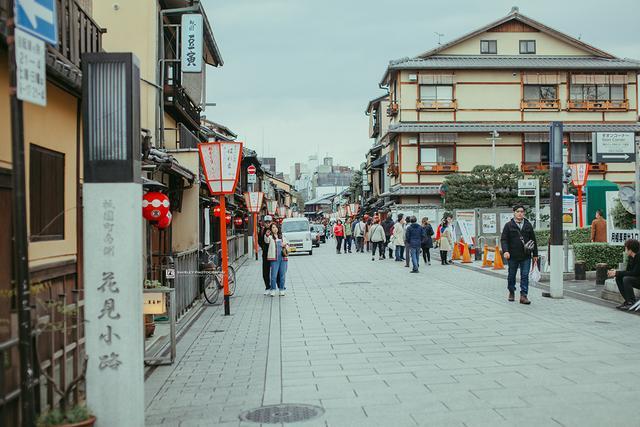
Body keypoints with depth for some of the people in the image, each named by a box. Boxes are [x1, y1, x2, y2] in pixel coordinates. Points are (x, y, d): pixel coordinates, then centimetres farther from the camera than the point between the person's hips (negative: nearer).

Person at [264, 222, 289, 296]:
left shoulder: (282, 237, 18)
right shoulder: (270, 237, 2)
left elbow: (287, 243, 29)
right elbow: (266, 241, -19)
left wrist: (286, 245, 4)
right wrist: (266, 235, -41)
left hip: (283, 258, 4)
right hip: (274, 258, -4)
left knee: (282, 275, 6)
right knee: (274, 275, -7)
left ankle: (282, 290, 14)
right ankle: (273, 290, 1)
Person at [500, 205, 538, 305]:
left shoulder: (528, 225, 10)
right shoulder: (508, 225, 2)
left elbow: (533, 240, 13)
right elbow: (503, 239, -3)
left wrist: (535, 254, 11)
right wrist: (505, 251, -19)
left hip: (526, 256, 1)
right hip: (513, 256, -1)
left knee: (525, 276, -4)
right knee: (511, 275, 11)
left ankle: (523, 296, -2)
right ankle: (511, 292, 30)